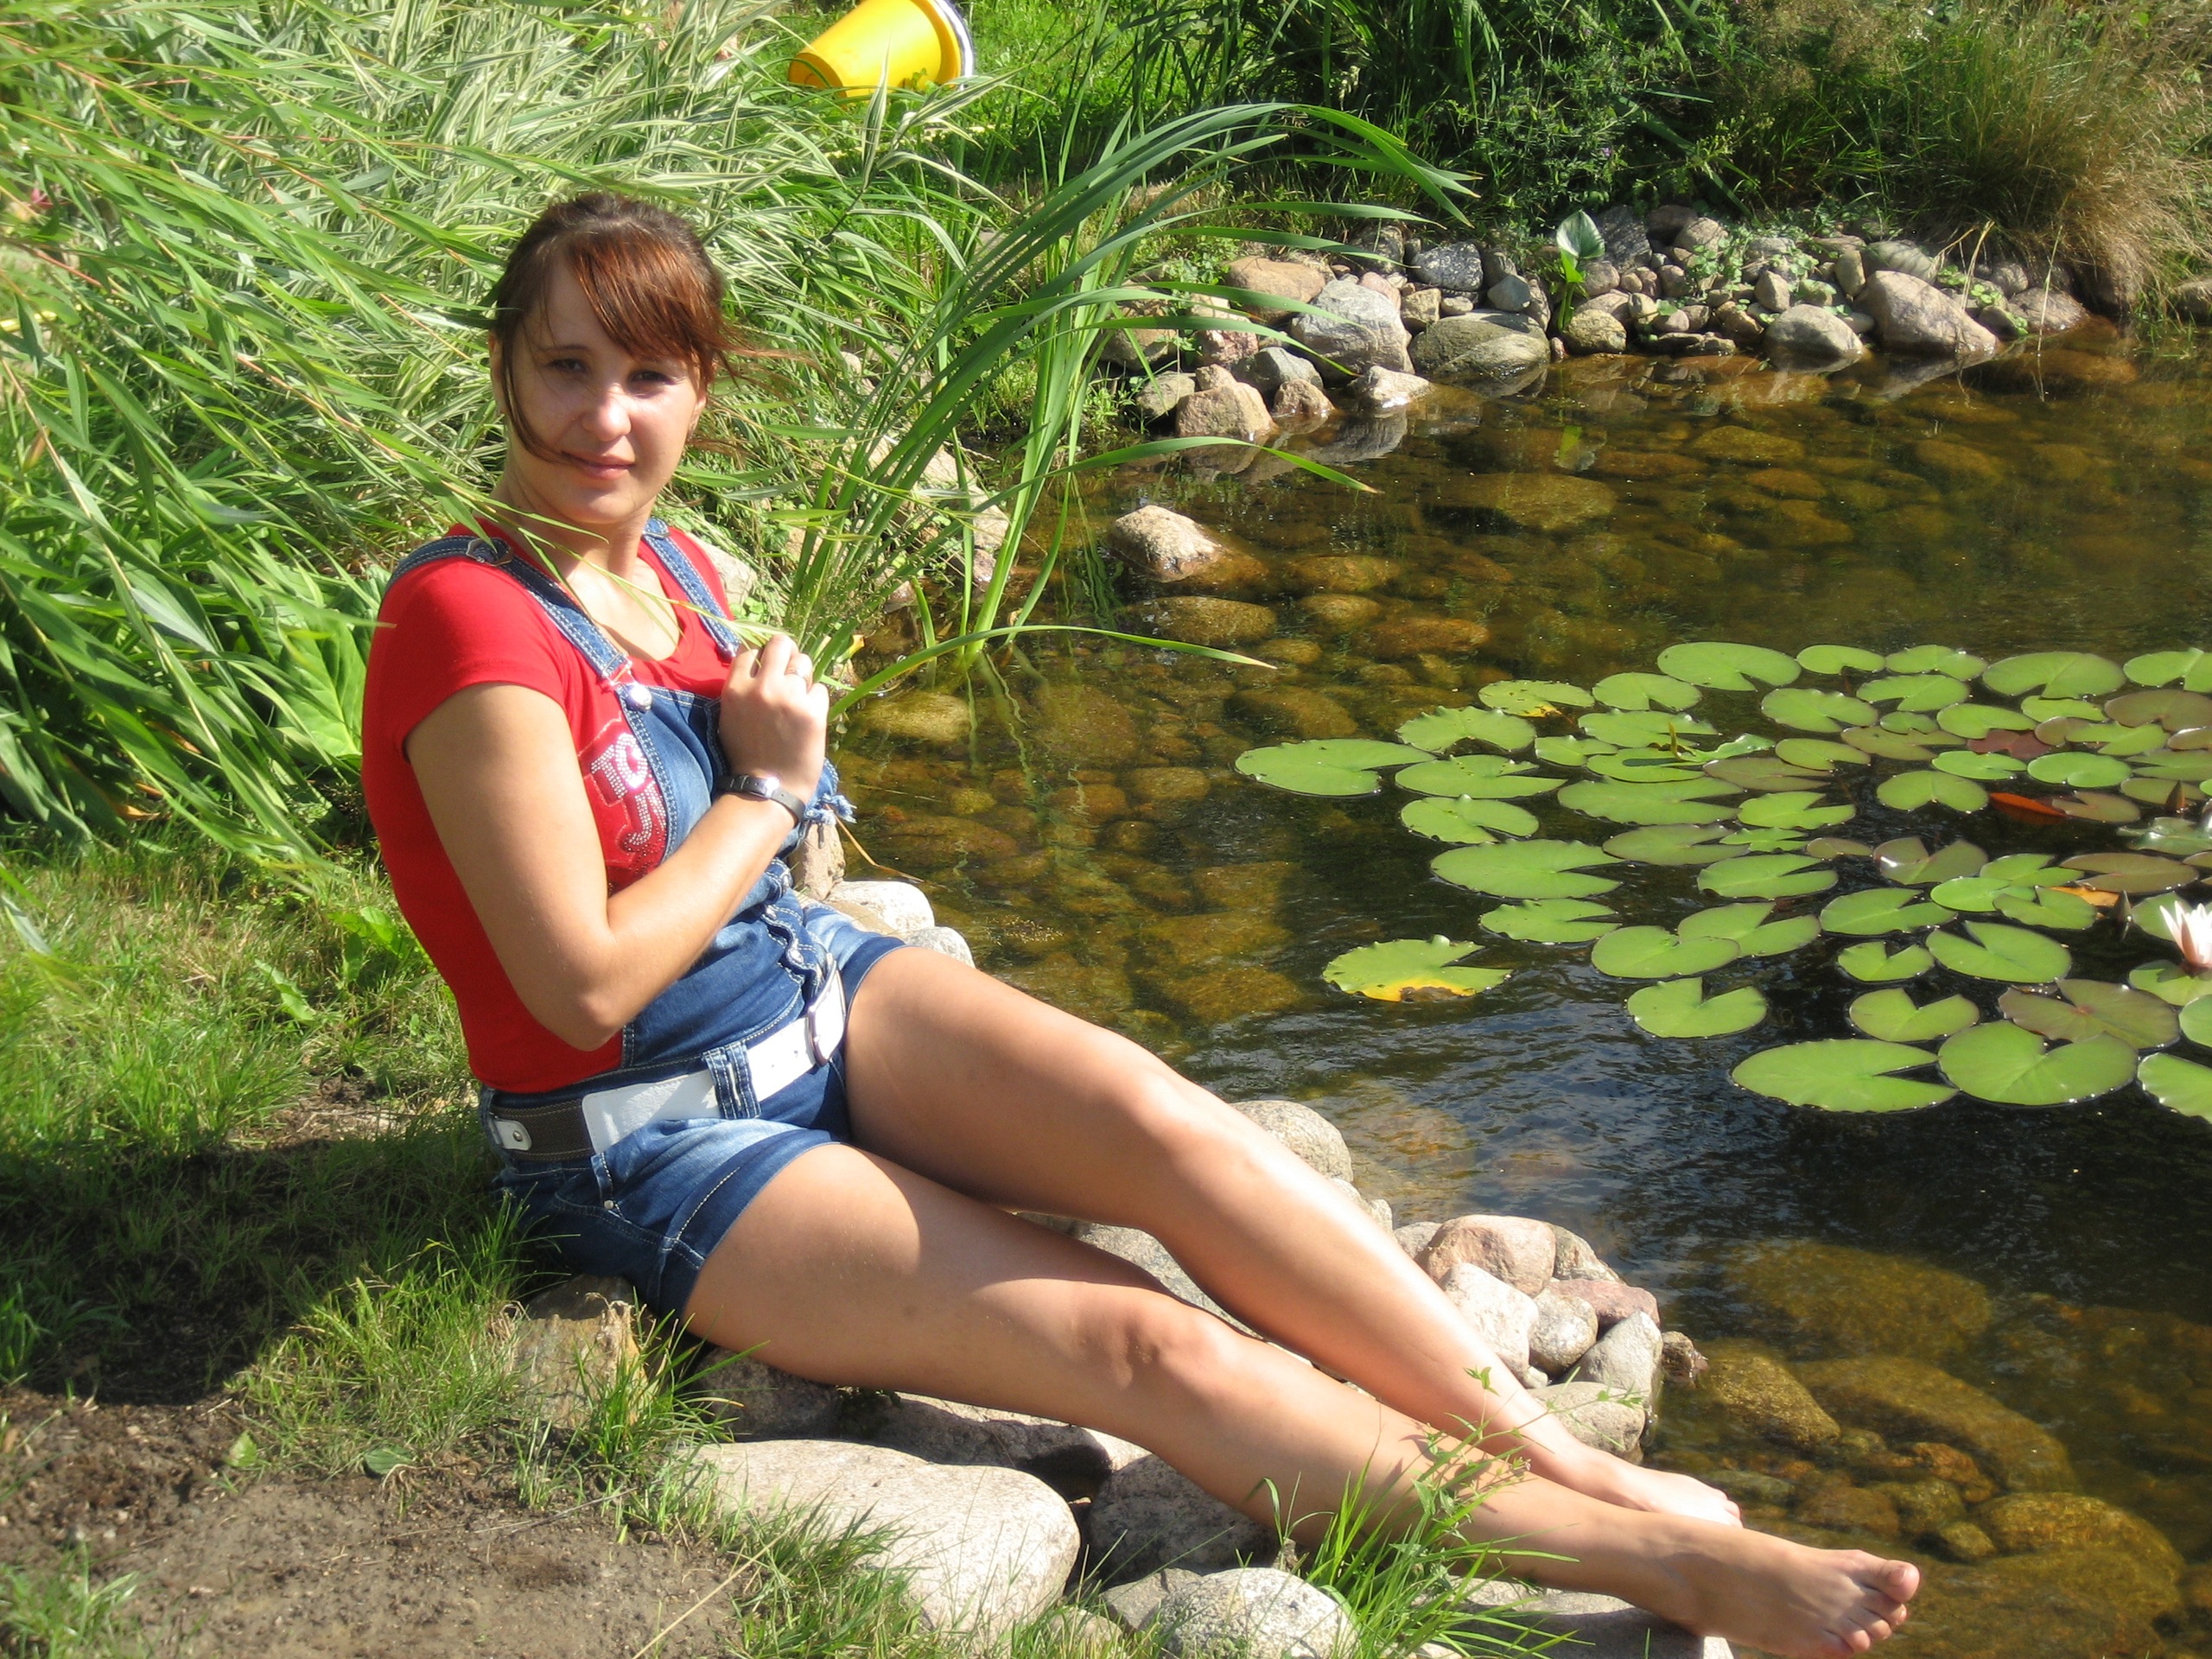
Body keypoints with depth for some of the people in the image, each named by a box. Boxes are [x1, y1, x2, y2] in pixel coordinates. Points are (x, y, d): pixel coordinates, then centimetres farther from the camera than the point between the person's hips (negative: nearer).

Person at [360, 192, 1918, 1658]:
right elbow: (585, 985, -21)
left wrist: (773, 728, 1)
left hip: (822, 990, 7)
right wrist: (768, 789, -11)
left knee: (1157, 1119, -23)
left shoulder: (673, 564, 4)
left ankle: (1572, 1459, -19)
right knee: (1146, 1350, -18)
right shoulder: (468, 623, -21)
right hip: (655, 1147, -7)